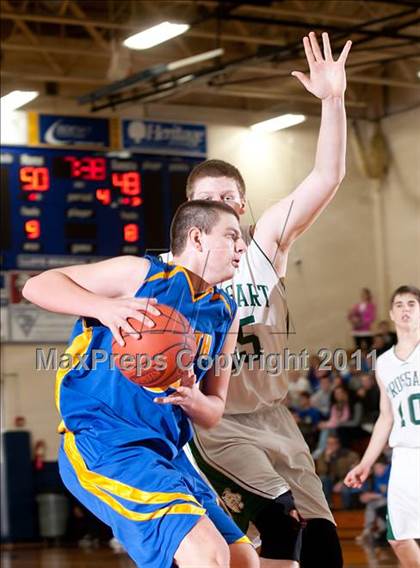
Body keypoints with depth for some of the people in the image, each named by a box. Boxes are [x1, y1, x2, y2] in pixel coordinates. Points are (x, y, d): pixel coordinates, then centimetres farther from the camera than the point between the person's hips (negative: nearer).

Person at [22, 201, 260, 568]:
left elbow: (213, 412, 17)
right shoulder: (142, 274, -3)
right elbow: (38, 286, -3)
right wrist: (105, 307, -20)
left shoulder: (226, 315, 15)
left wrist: (191, 400, -8)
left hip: (166, 453, 8)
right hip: (102, 440, -8)